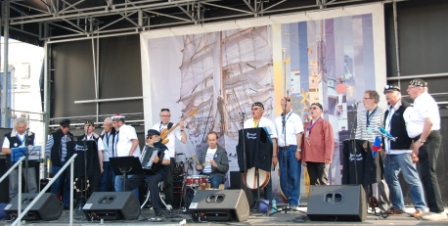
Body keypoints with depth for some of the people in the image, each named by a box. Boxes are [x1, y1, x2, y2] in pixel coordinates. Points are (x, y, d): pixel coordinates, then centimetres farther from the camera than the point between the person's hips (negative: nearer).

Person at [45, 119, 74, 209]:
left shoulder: (70, 136, 10)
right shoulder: (54, 136, -4)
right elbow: (47, 148, -3)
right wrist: (52, 159, -1)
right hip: (58, 164, -5)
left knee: (67, 184, 7)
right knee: (57, 184, -1)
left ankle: (66, 204, 15)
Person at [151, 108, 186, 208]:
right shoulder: (155, 127, 13)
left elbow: (184, 140, -5)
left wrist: (182, 128, -17)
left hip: (169, 157, -3)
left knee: (168, 181, -4)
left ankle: (169, 203, 3)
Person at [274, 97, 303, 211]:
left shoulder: (295, 118, 4)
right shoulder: (278, 119, 14)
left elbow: (299, 134, -3)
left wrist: (298, 150, -12)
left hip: (292, 148, -4)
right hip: (281, 149, 4)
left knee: (294, 176, -4)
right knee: (284, 177, 4)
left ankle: (294, 202, 0)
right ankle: (290, 199, 14)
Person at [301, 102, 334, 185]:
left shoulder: (325, 123, 1)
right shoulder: (306, 125, 18)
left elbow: (329, 141, -7)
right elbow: (304, 142, 16)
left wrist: (328, 157, -14)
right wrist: (303, 158, 10)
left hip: (322, 159, -5)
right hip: (309, 159, 6)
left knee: (323, 182, -5)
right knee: (313, 183, 7)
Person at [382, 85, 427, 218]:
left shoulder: (405, 109, -6)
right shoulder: (388, 112, 19)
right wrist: (385, 149, 17)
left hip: (402, 151, -9)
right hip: (390, 152, 9)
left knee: (412, 179, -5)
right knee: (391, 179, 11)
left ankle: (420, 207, 0)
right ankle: (398, 207, 20)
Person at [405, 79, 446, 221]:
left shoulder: (424, 100, -10)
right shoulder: (419, 102, 21)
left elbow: (430, 122, -23)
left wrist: (420, 141, -21)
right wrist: (416, 146, 22)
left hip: (428, 139, -11)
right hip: (423, 141, 11)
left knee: (428, 175, -11)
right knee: (427, 175, 11)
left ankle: (437, 211, -9)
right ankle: (435, 209, 15)